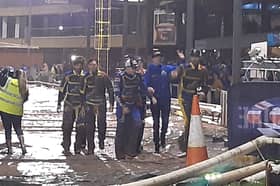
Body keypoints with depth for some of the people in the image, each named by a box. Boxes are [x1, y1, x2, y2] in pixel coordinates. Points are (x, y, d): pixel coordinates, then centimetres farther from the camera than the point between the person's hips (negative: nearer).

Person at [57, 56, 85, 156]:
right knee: (67, 125, -7)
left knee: (81, 126, 5)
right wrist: (59, 103, 3)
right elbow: (62, 90, 4)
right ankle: (66, 147, -4)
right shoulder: (68, 76, -2)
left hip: (80, 105, 3)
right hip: (69, 104, -3)